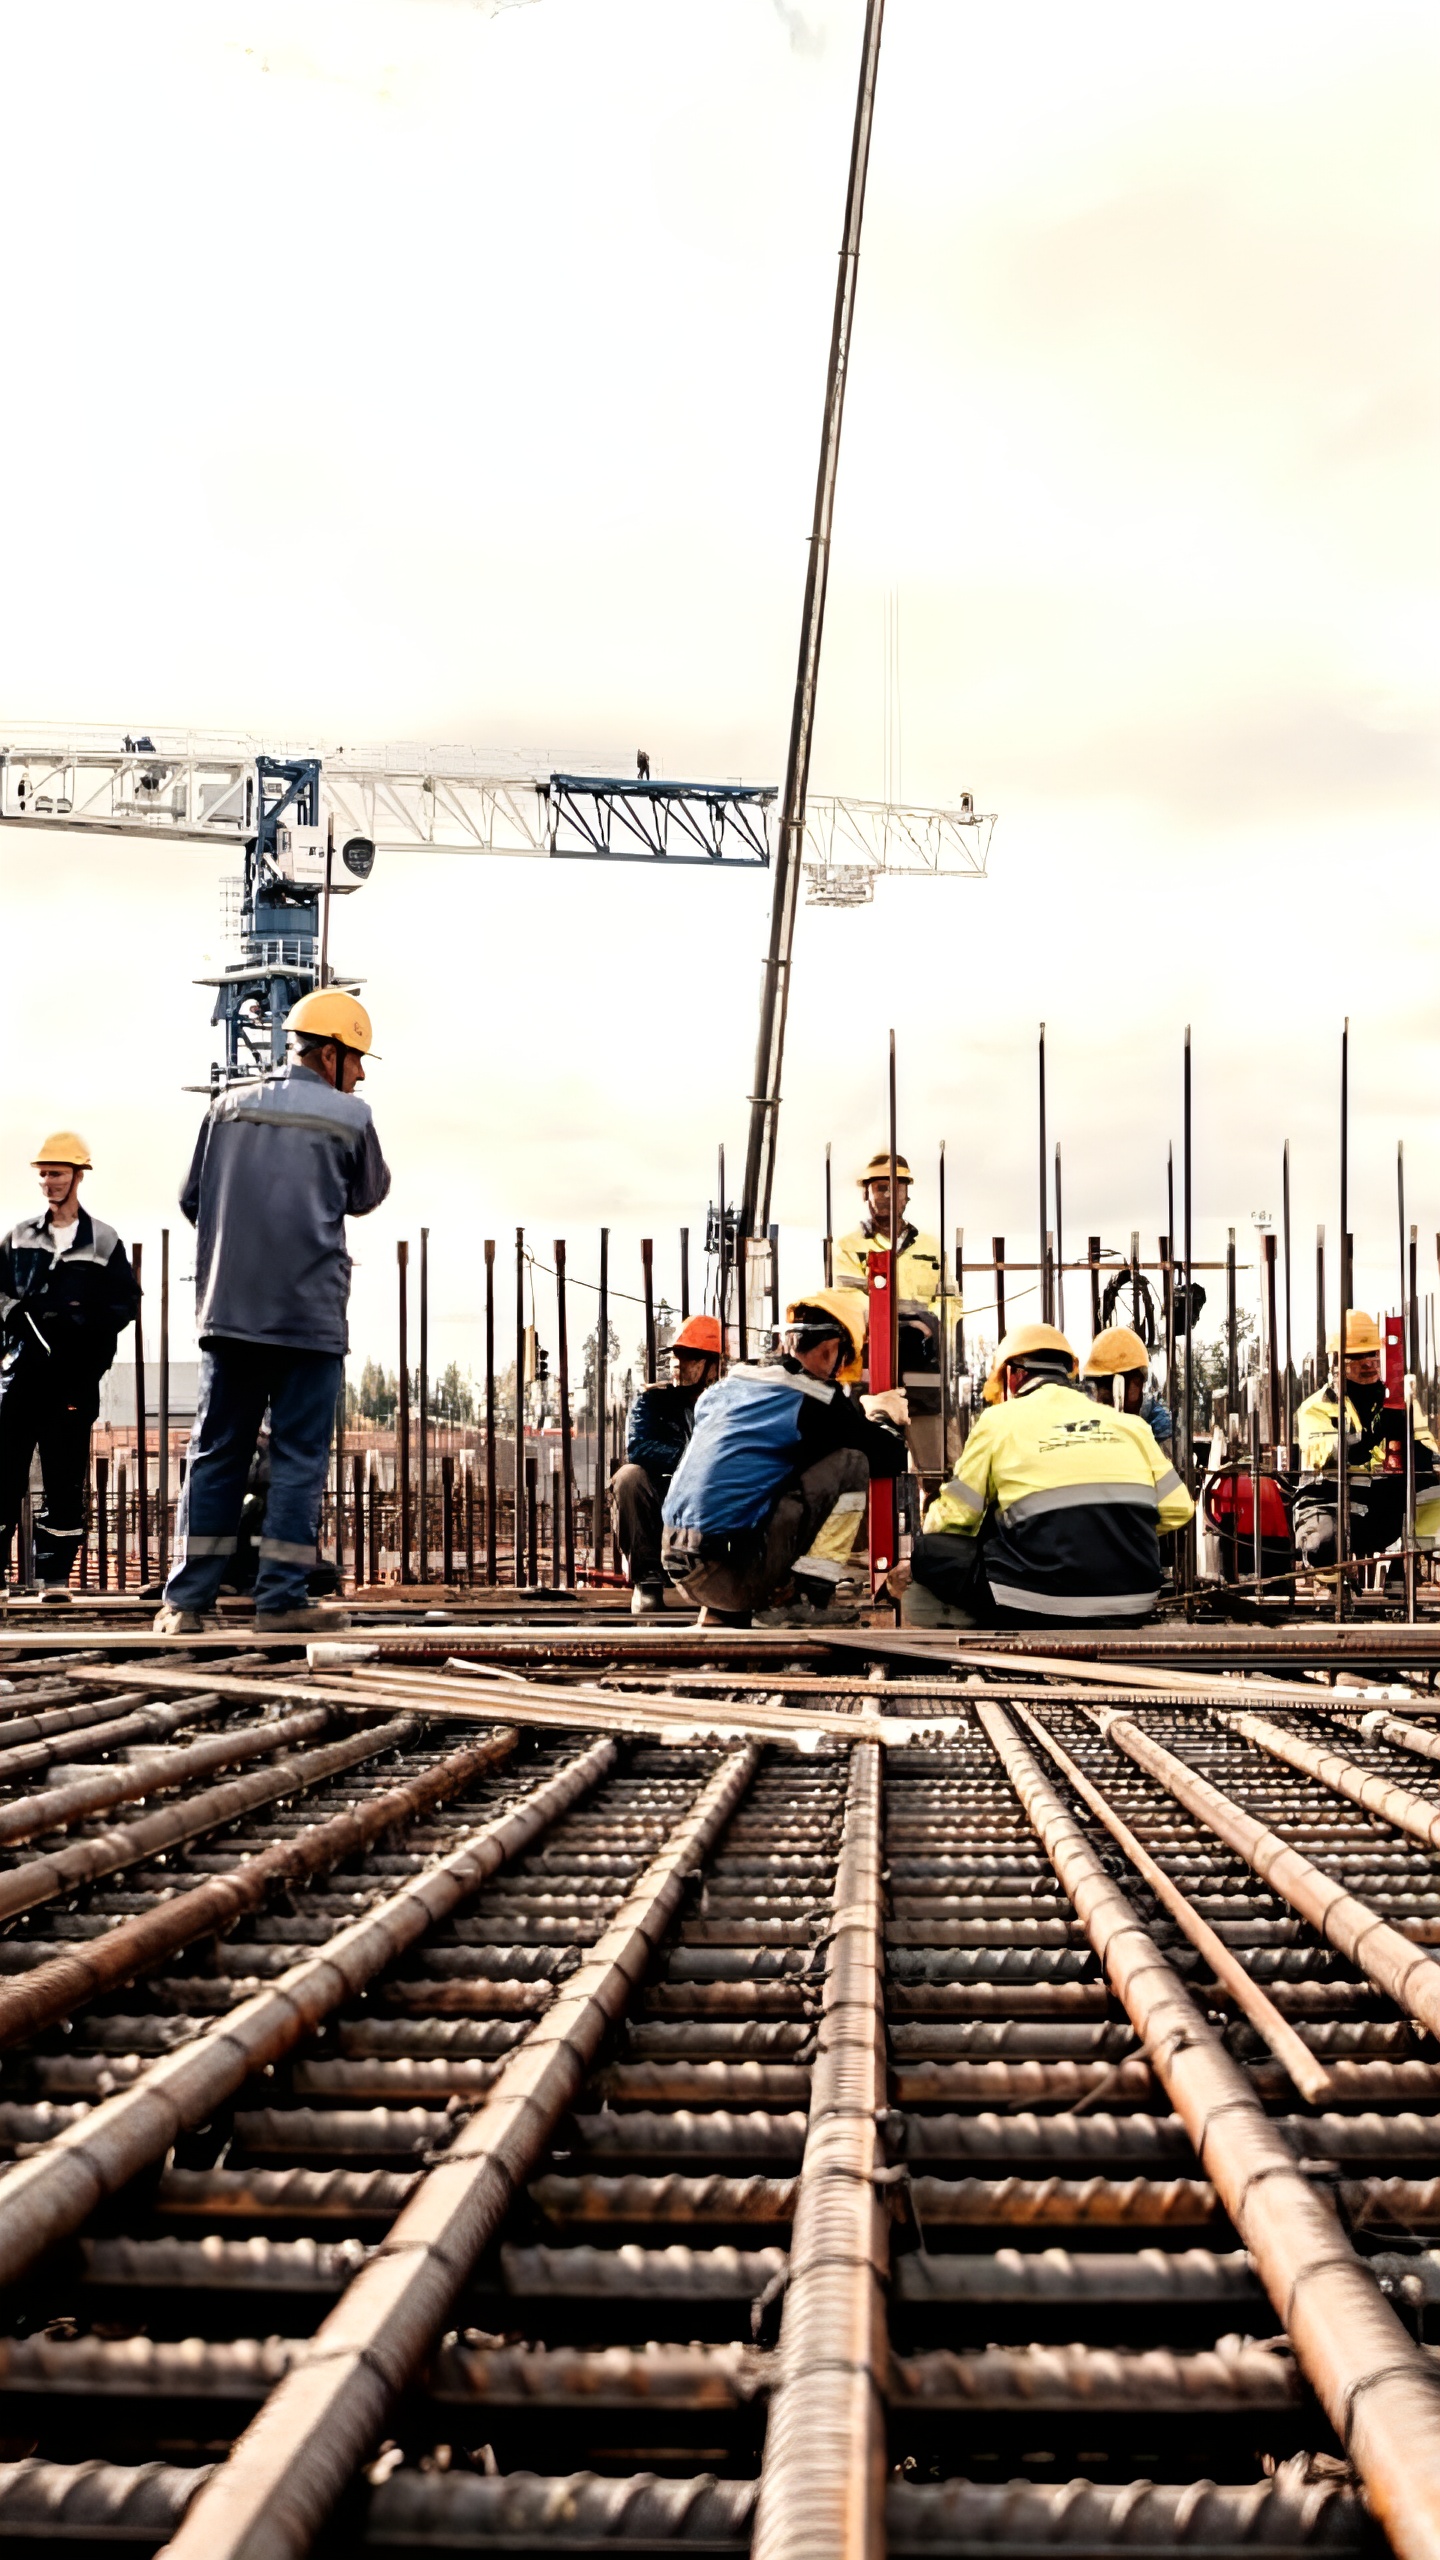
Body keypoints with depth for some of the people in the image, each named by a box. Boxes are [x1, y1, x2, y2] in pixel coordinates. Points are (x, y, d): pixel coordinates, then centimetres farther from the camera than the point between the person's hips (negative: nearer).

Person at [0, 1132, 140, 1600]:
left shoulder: (104, 1242, 5)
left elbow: (125, 1304, 1)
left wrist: (77, 1320, -14)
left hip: (73, 1380, -2)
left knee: (65, 1478, 1)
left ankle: (55, 1575, 6)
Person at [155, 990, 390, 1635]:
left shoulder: (228, 1107, 7)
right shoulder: (349, 1116, -3)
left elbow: (192, 1200, 13)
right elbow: (366, 1197, 12)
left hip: (227, 1311, 4)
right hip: (311, 1316, -4)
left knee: (216, 1455, 7)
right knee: (299, 1458, 3)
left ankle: (185, 1601, 6)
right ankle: (281, 1600, 2)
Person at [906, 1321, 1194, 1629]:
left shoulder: (1000, 1421, 3)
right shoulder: (1128, 1423, 11)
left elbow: (954, 1518, 5)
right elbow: (1176, 1510, 9)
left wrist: (933, 1521, 27)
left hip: (1039, 1607, -4)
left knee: (929, 1552, 15)